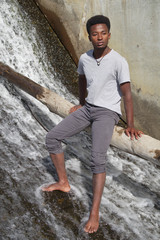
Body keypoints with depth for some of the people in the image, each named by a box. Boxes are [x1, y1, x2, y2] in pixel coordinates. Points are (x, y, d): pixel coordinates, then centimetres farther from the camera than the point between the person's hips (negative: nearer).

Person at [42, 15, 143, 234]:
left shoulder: (119, 62, -16)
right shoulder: (84, 58, 2)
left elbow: (127, 95, -16)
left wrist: (130, 126, -23)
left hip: (107, 112, -6)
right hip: (88, 108, 7)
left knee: (97, 158, -25)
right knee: (52, 137, 1)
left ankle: (95, 213, -21)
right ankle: (63, 183, 13)